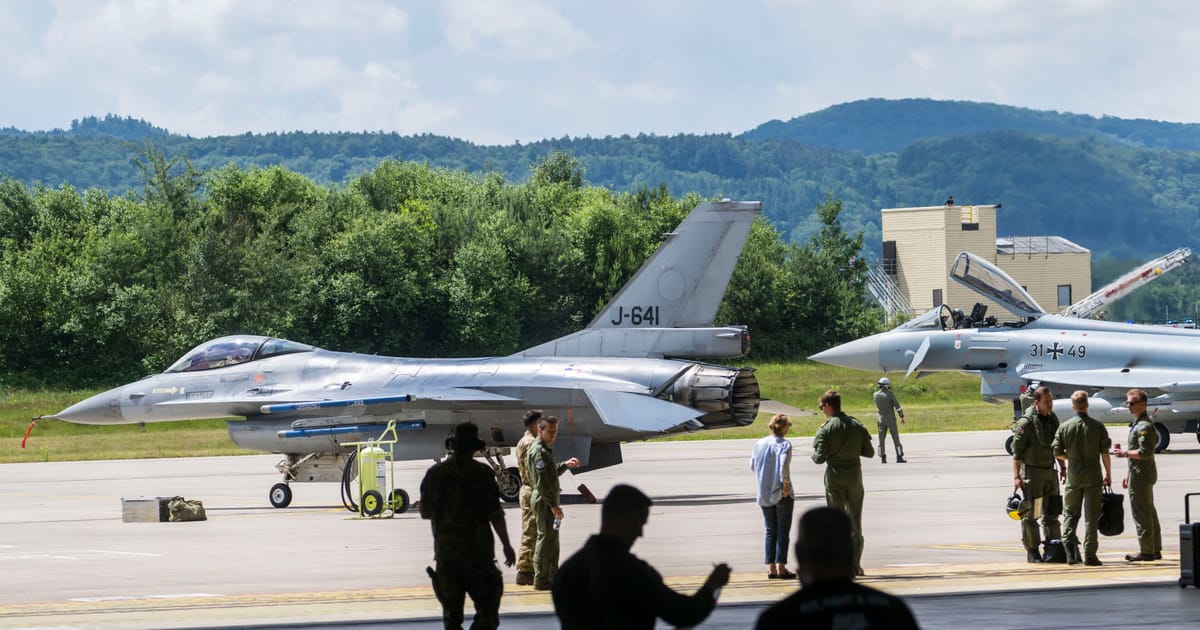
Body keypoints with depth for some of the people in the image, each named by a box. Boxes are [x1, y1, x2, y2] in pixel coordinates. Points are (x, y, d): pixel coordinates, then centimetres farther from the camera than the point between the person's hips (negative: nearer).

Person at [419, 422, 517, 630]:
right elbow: (495, 514, -8)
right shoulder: (482, 473, -8)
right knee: (487, 608, 1)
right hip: (478, 550, -3)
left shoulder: (435, 473, 2)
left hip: (445, 551, 3)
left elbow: (425, 513, 8)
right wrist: (507, 546, 1)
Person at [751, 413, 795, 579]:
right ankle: (781, 567, 1)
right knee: (783, 531, 2)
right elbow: (784, 465, -26)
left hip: (764, 494, 5)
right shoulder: (784, 445, -13)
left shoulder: (759, 444, 5)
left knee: (770, 531, 12)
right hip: (781, 494, -5)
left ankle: (771, 568, 9)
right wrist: (786, 484, -17)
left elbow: (753, 466, 10)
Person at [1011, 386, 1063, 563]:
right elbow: (1017, 451, -13)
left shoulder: (1053, 419, 8)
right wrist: (1016, 476, -17)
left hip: (1049, 470, 7)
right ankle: (1032, 551, 3)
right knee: (1030, 514, -3)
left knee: (1051, 513, 8)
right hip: (1032, 470, -7)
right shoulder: (1026, 422, -13)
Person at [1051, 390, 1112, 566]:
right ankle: (1089, 554, 1)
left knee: (1070, 513, 14)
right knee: (1091, 516, 3)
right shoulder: (1097, 426, -5)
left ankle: (1069, 545, -5)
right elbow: (1105, 453, -4)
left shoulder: (1064, 427, -3)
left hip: (1073, 476, 1)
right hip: (1093, 476, -1)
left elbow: (1057, 453, -1)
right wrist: (1108, 475, 7)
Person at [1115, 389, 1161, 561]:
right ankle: (1155, 549, 20)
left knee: (1141, 513, -7)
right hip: (1143, 474, 11)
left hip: (1141, 476, -11)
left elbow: (1144, 452, -25)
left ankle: (1146, 551, -4)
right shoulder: (1137, 423, 16)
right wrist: (1129, 474, 25)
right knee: (1149, 512, 14)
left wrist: (1124, 453, -16)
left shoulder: (1144, 426, -17)